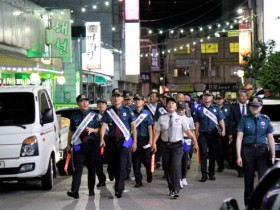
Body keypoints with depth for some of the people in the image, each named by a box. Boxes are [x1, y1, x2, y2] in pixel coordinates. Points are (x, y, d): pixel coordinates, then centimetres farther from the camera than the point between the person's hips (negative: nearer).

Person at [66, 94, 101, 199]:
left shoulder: (93, 115, 8)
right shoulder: (74, 116, 9)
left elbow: (99, 129, 8)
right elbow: (71, 131, 12)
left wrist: (92, 130, -13)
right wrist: (68, 144, 9)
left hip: (91, 144, 1)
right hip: (78, 144, -1)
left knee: (91, 168, 8)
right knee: (78, 169, -9)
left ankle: (91, 190, 19)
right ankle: (75, 191, -17)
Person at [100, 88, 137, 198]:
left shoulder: (127, 110, 1)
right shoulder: (108, 112, 3)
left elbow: (133, 126, 3)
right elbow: (103, 126, -8)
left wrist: (134, 142, -2)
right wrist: (102, 139, -24)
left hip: (124, 141, -2)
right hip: (112, 141, 3)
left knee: (122, 165, -11)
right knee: (113, 165, 12)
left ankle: (119, 189, -10)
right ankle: (118, 183, 34)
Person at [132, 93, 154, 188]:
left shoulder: (147, 113, 2)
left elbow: (150, 128, 0)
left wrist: (150, 140, -6)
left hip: (144, 139, -2)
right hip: (134, 139, 2)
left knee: (146, 160, 1)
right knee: (136, 161, 1)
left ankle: (149, 174, 31)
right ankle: (138, 181, 7)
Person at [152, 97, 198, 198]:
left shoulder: (181, 118, 1)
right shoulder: (162, 118, 5)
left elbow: (187, 130, -6)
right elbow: (157, 131, 0)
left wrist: (193, 138, -22)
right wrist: (154, 142, -14)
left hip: (177, 145, -2)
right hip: (165, 145, 2)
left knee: (176, 166, -16)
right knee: (167, 167, 9)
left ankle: (176, 190, -16)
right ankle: (171, 189, 25)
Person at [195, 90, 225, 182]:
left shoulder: (216, 108, 5)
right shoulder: (199, 108, 5)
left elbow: (221, 120, 0)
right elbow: (197, 122, 7)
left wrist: (223, 129, -14)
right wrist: (196, 133, 2)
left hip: (214, 134, 1)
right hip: (203, 134, -1)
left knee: (213, 154, 7)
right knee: (203, 153, -9)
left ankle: (212, 174, 17)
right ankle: (204, 174, -7)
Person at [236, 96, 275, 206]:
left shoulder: (266, 119, 3)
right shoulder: (244, 119, 0)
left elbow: (270, 139, 3)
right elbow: (239, 138, -3)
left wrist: (273, 155, -1)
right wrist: (239, 156, -9)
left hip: (262, 151, 0)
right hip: (248, 151, 0)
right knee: (248, 181, 9)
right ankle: (248, 204, 22)